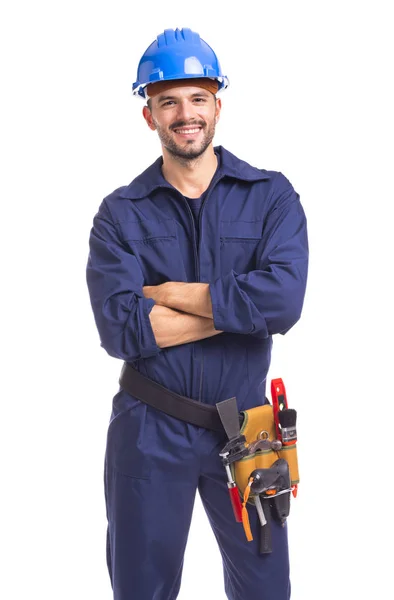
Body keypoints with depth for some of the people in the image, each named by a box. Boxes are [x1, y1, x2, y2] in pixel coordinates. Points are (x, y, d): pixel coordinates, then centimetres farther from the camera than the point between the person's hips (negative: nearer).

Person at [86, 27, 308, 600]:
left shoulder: (271, 197, -3)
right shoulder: (120, 214, -3)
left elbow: (284, 300, -20)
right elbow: (120, 330, -17)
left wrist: (167, 292, -16)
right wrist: (239, 305, -17)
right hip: (149, 431, 0)